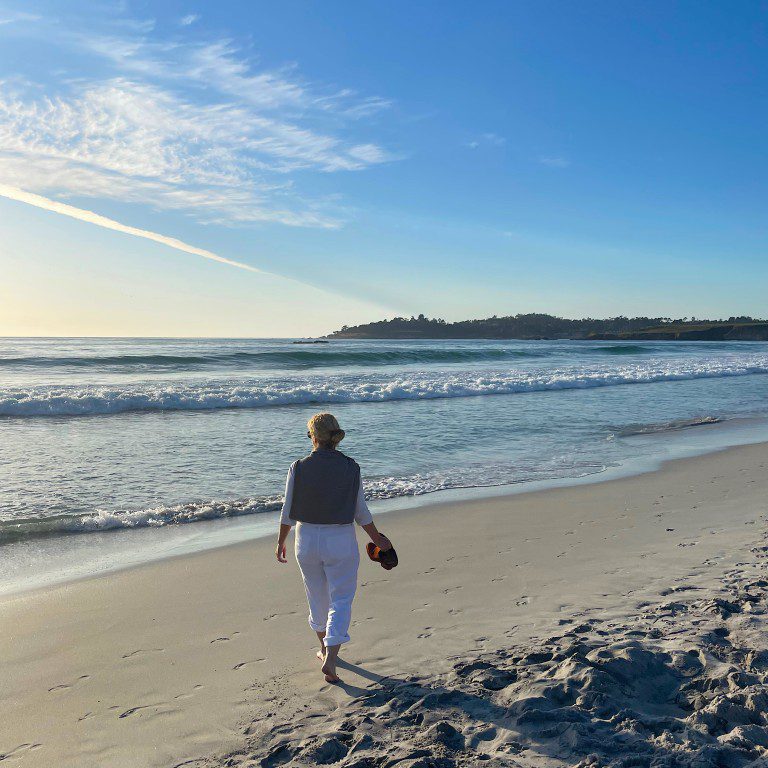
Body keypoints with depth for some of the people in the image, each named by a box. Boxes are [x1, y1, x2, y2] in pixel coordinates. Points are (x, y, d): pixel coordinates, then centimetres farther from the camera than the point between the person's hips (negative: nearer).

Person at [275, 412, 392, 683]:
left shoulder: (298, 468, -10)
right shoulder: (350, 468, -11)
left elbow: (288, 512, -5)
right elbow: (360, 512, -4)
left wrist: (280, 542, 10)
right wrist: (377, 538, 11)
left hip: (307, 539, 2)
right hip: (341, 541, -2)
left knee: (317, 597, 21)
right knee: (341, 600, 8)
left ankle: (325, 648, 39)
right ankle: (330, 658, -5)